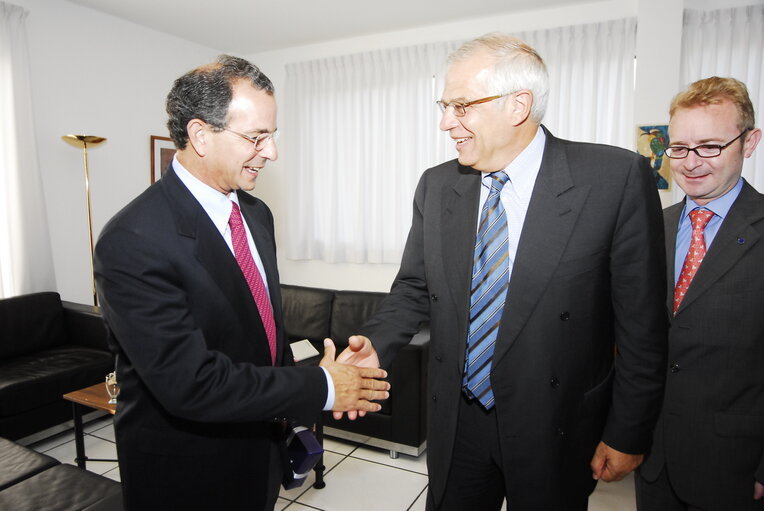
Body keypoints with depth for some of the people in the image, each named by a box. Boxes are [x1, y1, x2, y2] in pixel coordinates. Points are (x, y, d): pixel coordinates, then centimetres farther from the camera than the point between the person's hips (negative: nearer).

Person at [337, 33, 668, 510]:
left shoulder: (617, 178, -15)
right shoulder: (436, 186, -2)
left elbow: (640, 323, -10)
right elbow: (415, 286, 4)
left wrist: (627, 435, -5)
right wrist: (376, 344, -13)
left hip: (555, 432, -3)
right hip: (456, 423, 4)